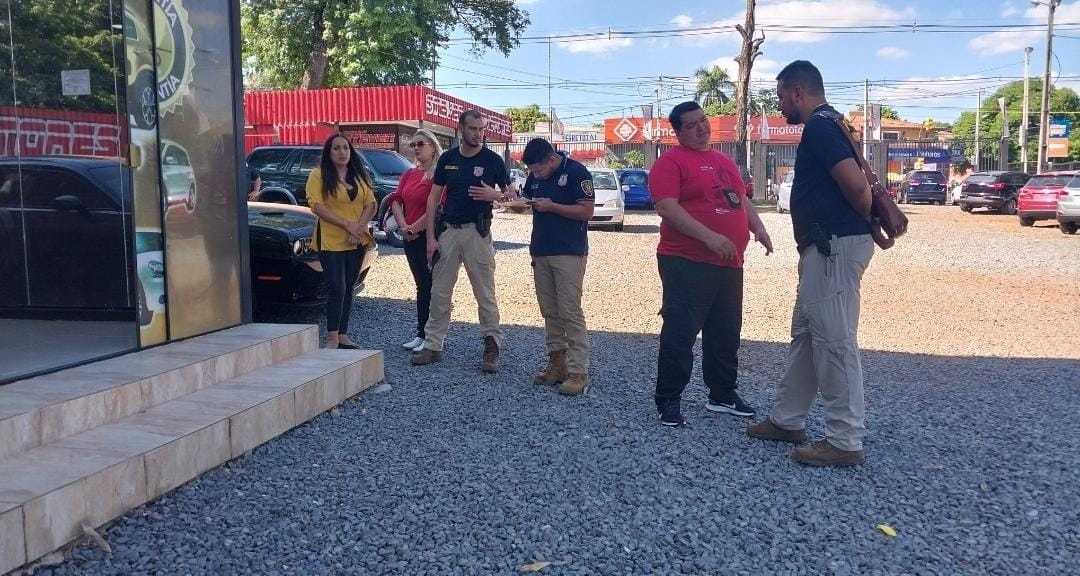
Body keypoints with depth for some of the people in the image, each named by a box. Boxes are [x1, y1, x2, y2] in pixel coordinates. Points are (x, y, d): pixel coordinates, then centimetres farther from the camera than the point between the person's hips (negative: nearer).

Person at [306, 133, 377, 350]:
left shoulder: (361, 175, 12)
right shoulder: (318, 175, -3)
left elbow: (371, 204, 6)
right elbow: (317, 206, -13)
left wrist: (359, 227, -11)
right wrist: (347, 224, -18)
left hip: (357, 241, 5)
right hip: (330, 241, -5)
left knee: (348, 289, 9)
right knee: (337, 289, -9)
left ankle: (343, 335, 16)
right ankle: (332, 337, -2)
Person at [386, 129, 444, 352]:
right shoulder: (408, 174, 16)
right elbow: (396, 200, 9)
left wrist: (415, 227, -14)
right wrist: (403, 226, -6)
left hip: (431, 236, -8)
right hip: (412, 239, 8)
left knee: (431, 286, -4)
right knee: (421, 285, 13)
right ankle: (421, 334, 20)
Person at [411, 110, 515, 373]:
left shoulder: (492, 160, -2)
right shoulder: (447, 158, 6)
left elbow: (512, 194, 4)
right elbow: (434, 198, 7)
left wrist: (494, 195, -19)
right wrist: (431, 237, 1)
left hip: (477, 231, -3)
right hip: (448, 230, 4)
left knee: (485, 293, 0)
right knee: (439, 291, 8)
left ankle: (492, 346, 7)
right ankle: (433, 345, 17)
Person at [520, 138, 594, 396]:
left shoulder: (576, 172, -11)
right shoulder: (534, 175, 9)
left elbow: (587, 211, -14)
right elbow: (527, 200, 23)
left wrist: (551, 206, -19)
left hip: (569, 253, -7)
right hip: (540, 252, 7)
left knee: (570, 312, -9)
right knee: (550, 312, 10)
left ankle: (578, 372, -6)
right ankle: (557, 362, 19)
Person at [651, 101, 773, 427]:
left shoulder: (725, 162, 18)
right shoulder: (670, 162, -8)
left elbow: (741, 199, 27)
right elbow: (666, 207, -19)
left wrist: (758, 228, 9)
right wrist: (710, 237, -24)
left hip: (729, 264, 8)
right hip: (687, 264, -8)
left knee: (726, 333, 14)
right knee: (680, 333, -5)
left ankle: (723, 395, 27)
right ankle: (668, 400, 5)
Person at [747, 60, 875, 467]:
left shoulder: (819, 127, -14)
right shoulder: (824, 126, 19)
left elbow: (856, 185, -22)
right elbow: (857, 181, 22)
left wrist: (868, 224, -7)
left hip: (836, 247, -11)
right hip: (824, 248, 11)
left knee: (834, 342, -7)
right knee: (805, 334, 16)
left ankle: (845, 442, 1)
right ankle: (787, 420, 27)